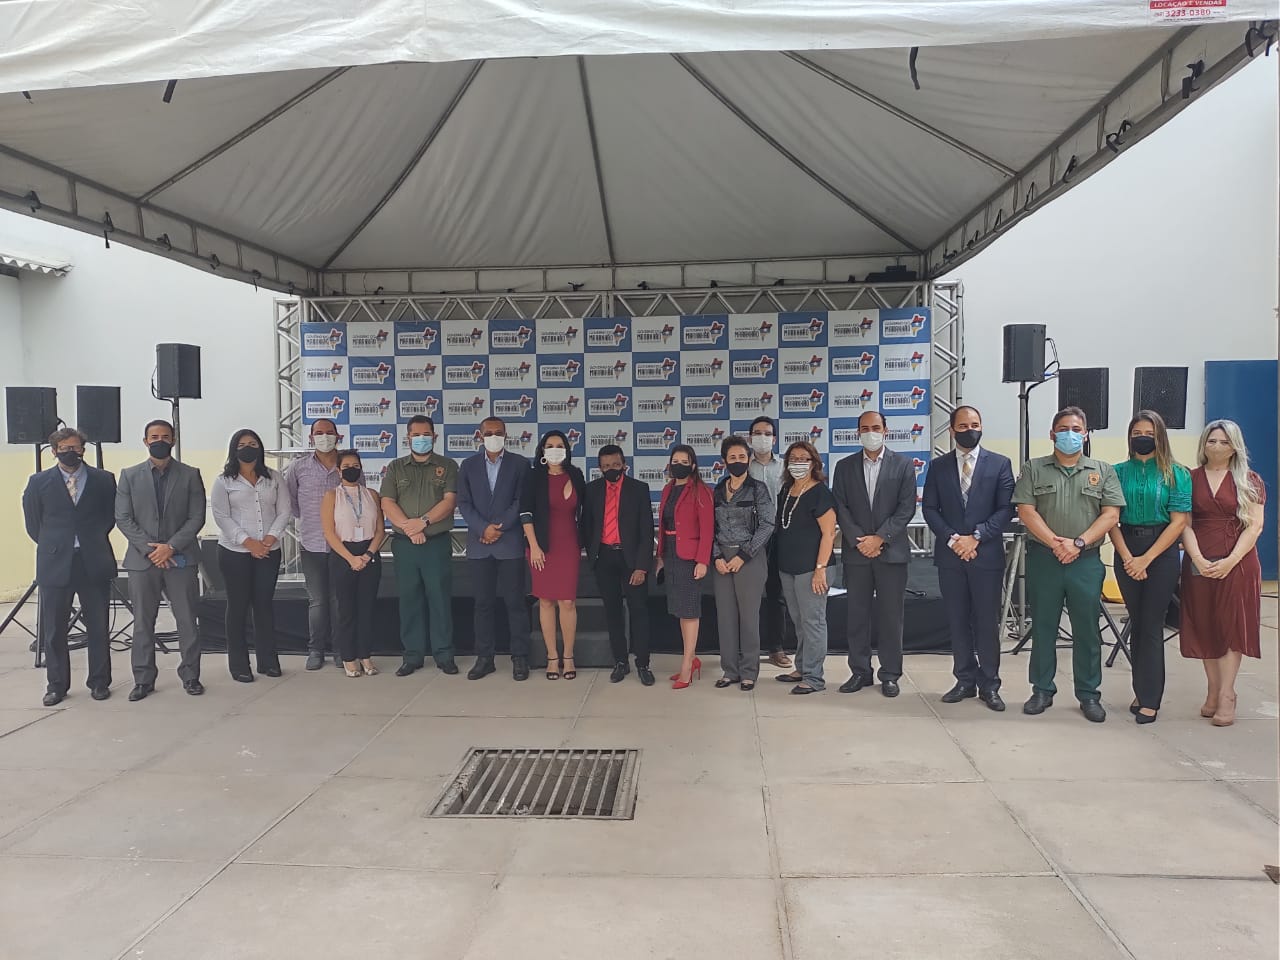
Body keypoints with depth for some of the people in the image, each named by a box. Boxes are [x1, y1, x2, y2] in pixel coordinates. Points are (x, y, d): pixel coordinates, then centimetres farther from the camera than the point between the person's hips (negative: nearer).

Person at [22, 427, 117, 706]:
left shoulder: (103, 480, 2)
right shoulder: (39, 482, 3)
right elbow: (33, 523, 11)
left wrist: (94, 541, 8)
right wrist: (52, 546, 10)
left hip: (94, 563, 0)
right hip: (55, 564, 0)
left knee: (98, 627, 6)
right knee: (53, 630, 6)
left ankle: (99, 682, 17)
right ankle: (56, 685, 18)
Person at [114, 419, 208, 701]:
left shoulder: (190, 475, 5)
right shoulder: (129, 475, 7)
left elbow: (197, 517, -1)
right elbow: (123, 518, 1)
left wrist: (171, 546, -12)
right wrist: (150, 549, -10)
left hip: (181, 559, -1)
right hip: (142, 560, 1)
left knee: (187, 620, 2)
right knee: (143, 622, 6)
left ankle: (190, 676, 12)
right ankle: (143, 680, 15)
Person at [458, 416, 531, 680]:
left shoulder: (520, 464, 4)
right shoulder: (469, 465, 10)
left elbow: (521, 502, -3)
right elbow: (464, 503, 4)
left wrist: (500, 528, -11)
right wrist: (484, 528, -10)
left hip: (510, 542, -2)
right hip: (479, 544, 2)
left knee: (515, 601, 0)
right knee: (483, 602, 6)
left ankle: (520, 657, 7)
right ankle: (484, 657, 13)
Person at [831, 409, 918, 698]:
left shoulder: (903, 464, 3)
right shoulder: (845, 466, 8)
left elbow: (907, 508, -3)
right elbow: (841, 508, 3)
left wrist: (879, 538, -11)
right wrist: (859, 541, -9)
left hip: (891, 551, -1)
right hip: (856, 552, 2)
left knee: (891, 616, 3)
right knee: (857, 615, 6)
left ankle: (890, 674, 13)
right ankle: (859, 672, 16)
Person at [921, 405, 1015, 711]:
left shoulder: (1000, 464, 3)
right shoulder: (938, 466, 8)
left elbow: (1006, 509, -3)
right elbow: (929, 509, 4)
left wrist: (975, 537, -12)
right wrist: (952, 539, -9)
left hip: (987, 555, -2)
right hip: (950, 556, 2)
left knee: (987, 622, 3)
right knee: (958, 621, 8)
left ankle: (989, 685, 14)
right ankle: (965, 680, 18)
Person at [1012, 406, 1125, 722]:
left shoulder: (1103, 471, 8)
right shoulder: (1034, 469, 6)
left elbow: (1111, 514, -1)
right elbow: (1026, 510, -3)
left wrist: (1079, 543, -13)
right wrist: (1055, 542, -14)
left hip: (1086, 562, 0)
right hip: (1043, 559, 0)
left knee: (1087, 630, 6)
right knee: (1043, 627, 7)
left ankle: (1089, 694, 17)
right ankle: (1042, 690, 18)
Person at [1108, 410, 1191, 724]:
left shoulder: (1176, 473, 0)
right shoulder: (1118, 472, 5)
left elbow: (1179, 521, -6)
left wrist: (1146, 559, -12)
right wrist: (1127, 558, -10)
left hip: (1161, 553, -2)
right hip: (1126, 552, 2)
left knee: (1151, 626, -2)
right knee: (1136, 624, 8)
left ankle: (1149, 699, 4)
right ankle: (1141, 692, 17)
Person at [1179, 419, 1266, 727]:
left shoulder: (1249, 481, 4)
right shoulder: (1190, 479, 7)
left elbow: (1254, 525, -3)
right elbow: (1185, 524, 1)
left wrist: (1230, 561, -14)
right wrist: (1198, 559, -12)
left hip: (1237, 565, -1)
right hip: (1199, 565, 1)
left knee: (1232, 627, -1)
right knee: (1205, 628, 5)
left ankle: (1226, 696, 4)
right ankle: (1214, 691, 15)